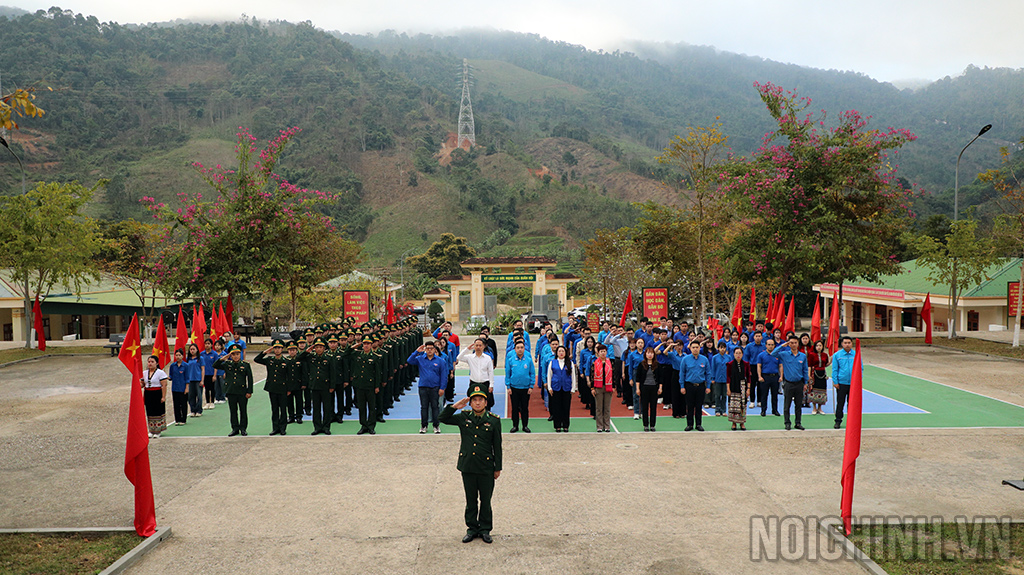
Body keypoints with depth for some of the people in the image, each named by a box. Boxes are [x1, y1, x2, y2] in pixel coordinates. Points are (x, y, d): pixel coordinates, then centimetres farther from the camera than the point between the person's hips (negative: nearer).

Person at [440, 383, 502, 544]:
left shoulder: (494, 420, -5)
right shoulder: (463, 417, 0)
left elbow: (497, 446, -1)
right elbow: (443, 418, 3)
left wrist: (498, 468, 0)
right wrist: (455, 406, -12)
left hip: (486, 467, -2)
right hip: (467, 466, 2)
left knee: (485, 500, 9)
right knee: (470, 500, 13)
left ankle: (485, 529, 23)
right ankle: (472, 528, 26)